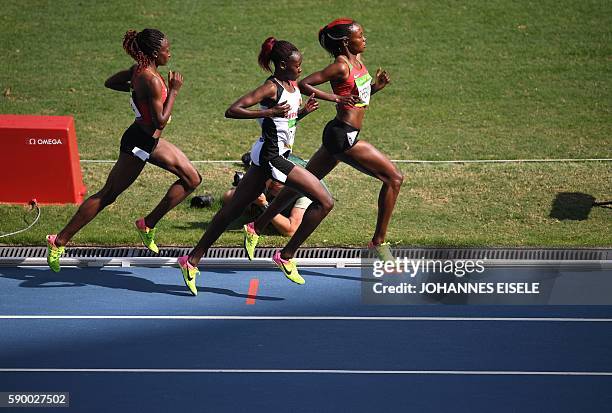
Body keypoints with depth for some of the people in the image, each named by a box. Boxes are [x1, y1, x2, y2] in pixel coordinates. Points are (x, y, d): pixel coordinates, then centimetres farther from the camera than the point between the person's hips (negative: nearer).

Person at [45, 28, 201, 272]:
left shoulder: (139, 70, 2)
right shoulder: (151, 80, -26)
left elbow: (110, 83, 15)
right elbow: (160, 121, -25)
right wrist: (173, 91, -18)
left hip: (151, 141, 10)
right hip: (139, 144, -10)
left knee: (192, 179, 10)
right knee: (107, 195, 0)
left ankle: (148, 224, 15)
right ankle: (59, 241, 8)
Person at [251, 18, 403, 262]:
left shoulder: (357, 60, 11)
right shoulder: (341, 66, -15)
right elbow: (303, 84, -17)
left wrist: (377, 86, 4)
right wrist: (335, 98, -22)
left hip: (338, 135, 10)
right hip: (344, 136, -10)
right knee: (394, 178, -6)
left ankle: (258, 226, 23)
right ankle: (378, 242, -3)